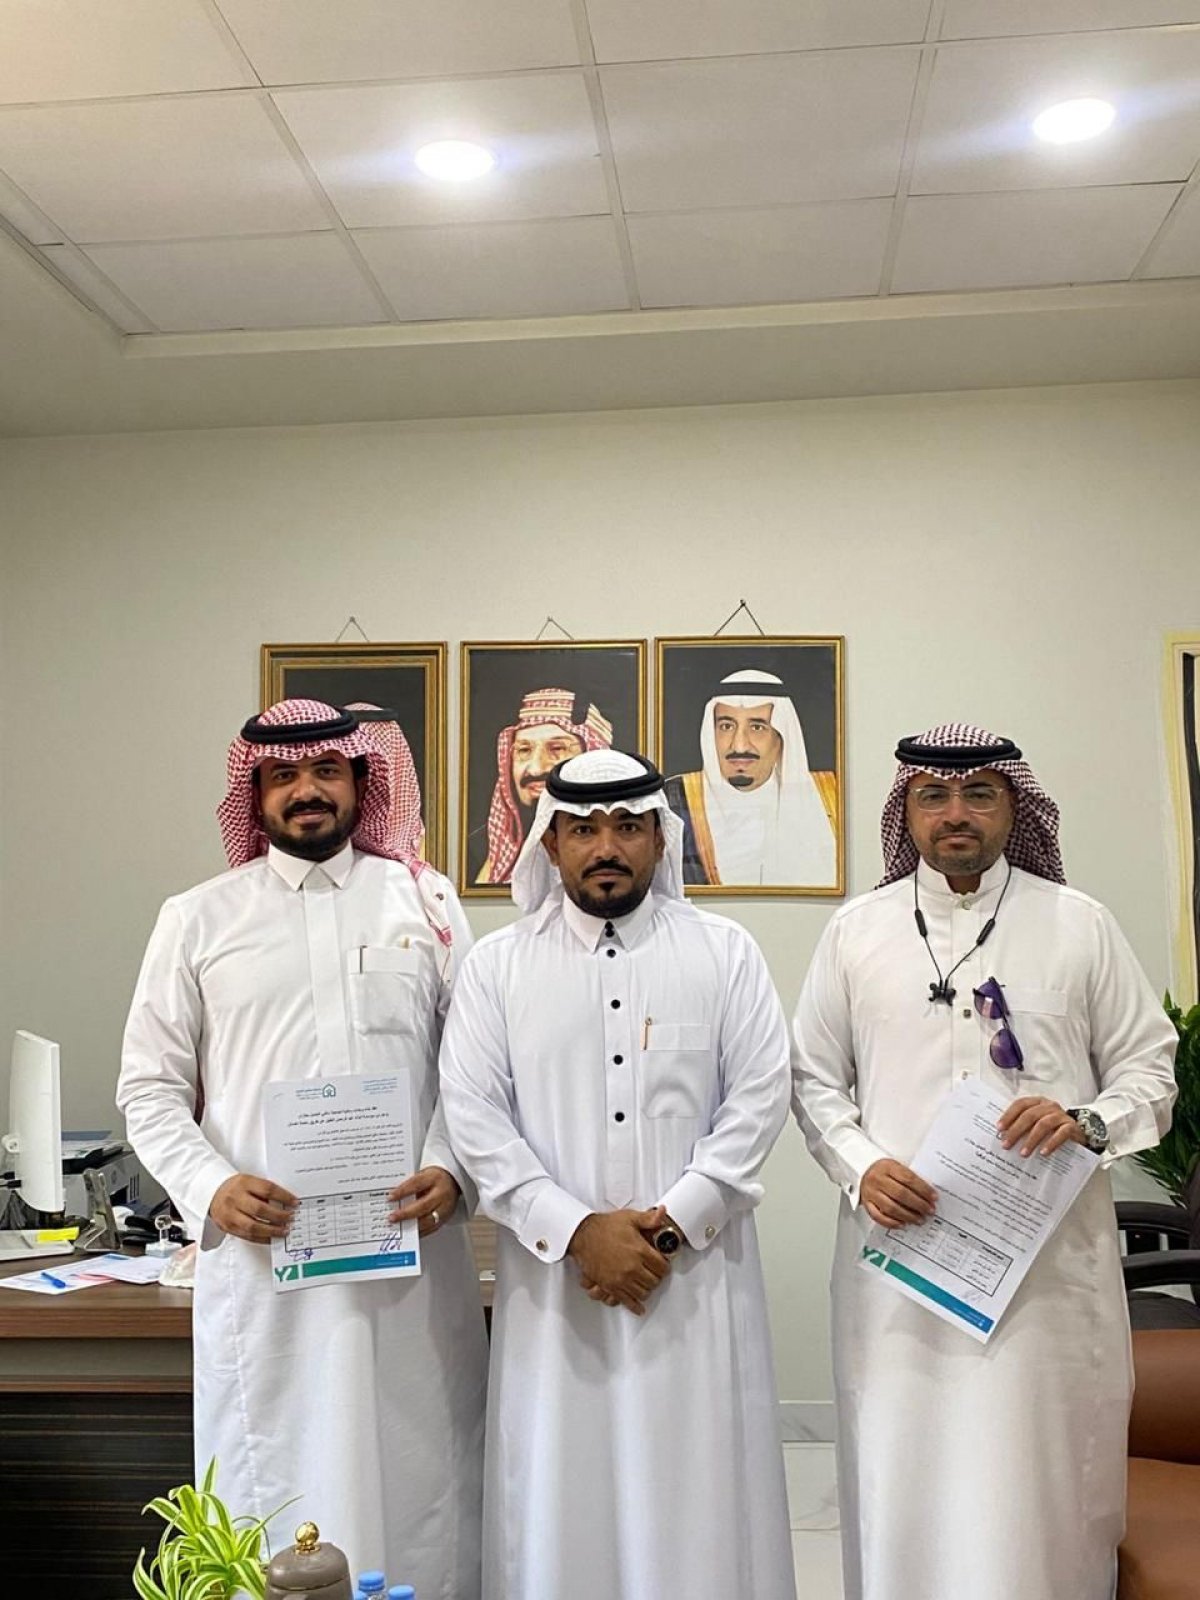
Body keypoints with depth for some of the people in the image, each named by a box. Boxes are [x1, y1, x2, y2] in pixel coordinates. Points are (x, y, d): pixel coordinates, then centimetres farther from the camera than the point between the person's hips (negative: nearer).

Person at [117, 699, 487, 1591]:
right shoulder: (197, 919, 6)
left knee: (417, 1478, 8)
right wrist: (210, 1187, -10)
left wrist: (451, 1170, -10)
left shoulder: (426, 903, 7)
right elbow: (150, 1089, 5)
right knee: (274, 1490, 7)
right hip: (260, 1255, 0)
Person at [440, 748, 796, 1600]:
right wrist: (577, 1230, -12)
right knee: (560, 1493, 7)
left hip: (695, 1273, 0)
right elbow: (474, 1114, -3)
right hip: (555, 1275, 1)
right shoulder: (496, 964, 4)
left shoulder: (725, 951, 3)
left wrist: (670, 1224, -11)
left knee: (698, 1495, 6)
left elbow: (759, 1097, -2)